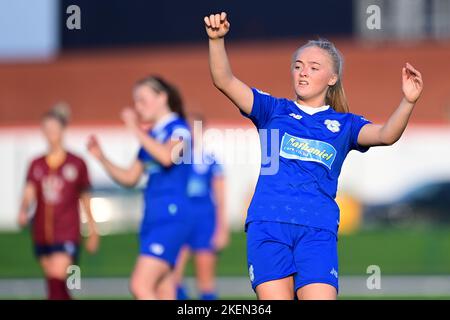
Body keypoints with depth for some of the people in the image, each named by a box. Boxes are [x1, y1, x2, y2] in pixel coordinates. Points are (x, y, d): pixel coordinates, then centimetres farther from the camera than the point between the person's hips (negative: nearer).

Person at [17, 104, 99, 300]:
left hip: (67, 234, -4)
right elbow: (29, 193, -4)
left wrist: (93, 231, 12)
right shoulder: (37, 165, 7)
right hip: (42, 235, 4)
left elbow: (85, 200, 7)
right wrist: (23, 211, -25)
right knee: (57, 287, 12)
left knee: (56, 281, -19)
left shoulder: (76, 164, 0)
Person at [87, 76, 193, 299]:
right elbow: (129, 178, 23)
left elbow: (168, 156, -28)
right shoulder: (151, 135, 18)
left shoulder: (178, 129, -6)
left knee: (141, 286, -19)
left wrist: (136, 130, -20)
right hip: (151, 219, 9)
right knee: (163, 296, 5)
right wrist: (101, 158, 10)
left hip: (171, 218, -9)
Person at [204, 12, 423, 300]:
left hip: (318, 230, 0)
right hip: (268, 224, 0)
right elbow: (225, 81, 5)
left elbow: (386, 135, -4)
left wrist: (408, 102, -23)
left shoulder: (343, 124, 15)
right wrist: (217, 39, -12)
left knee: (320, 296, -14)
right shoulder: (274, 110, 15)